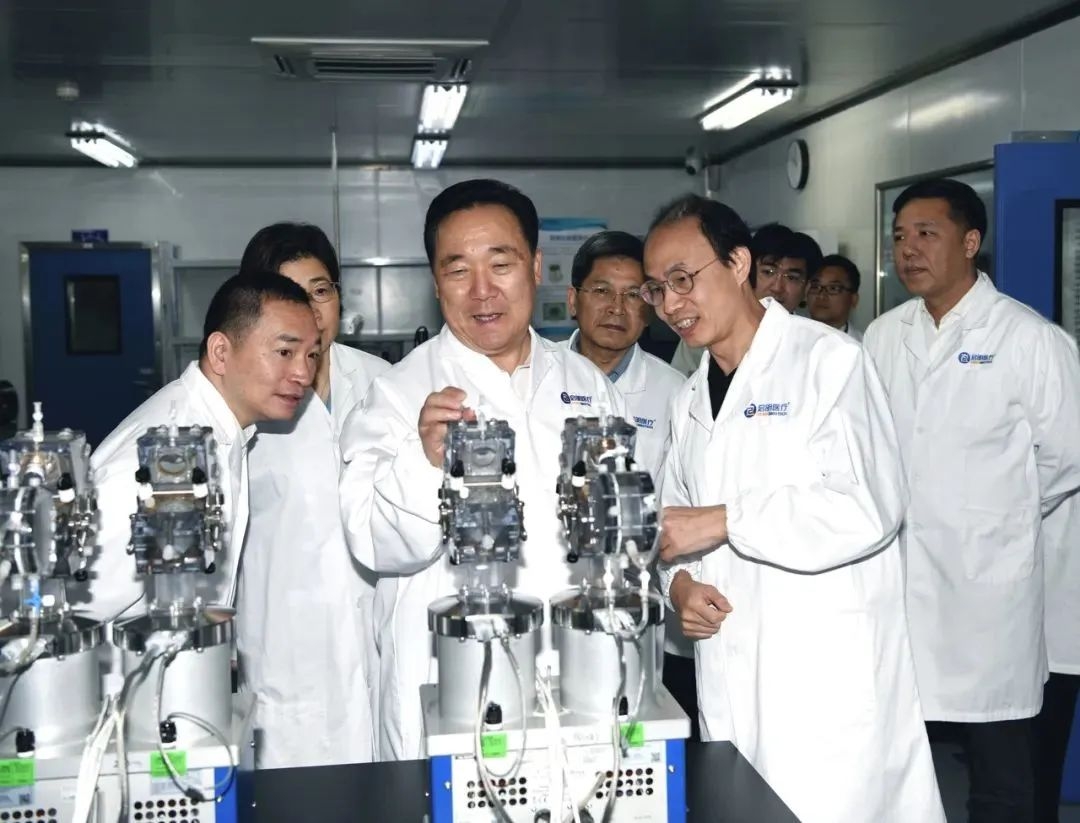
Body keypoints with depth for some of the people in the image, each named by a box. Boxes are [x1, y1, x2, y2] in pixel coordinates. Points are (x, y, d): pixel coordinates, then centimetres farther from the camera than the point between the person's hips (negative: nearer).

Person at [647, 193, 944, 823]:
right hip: (729, 686, 7)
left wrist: (724, 520, -17)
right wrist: (680, 583, -1)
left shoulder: (829, 359, -7)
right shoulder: (692, 401, 16)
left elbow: (867, 508, -20)